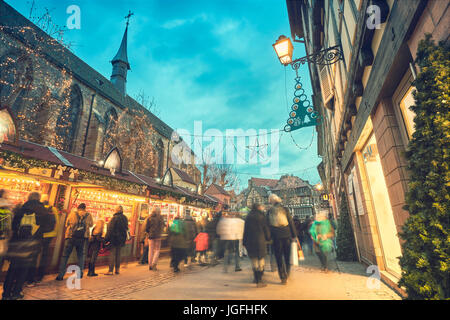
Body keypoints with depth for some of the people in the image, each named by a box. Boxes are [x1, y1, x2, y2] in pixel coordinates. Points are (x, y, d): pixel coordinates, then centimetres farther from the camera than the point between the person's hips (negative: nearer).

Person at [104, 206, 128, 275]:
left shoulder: (115, 218, -15)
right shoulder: (125, 218, 4)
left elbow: (110, 229, -13)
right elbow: (126, 229, 11)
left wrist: (106, 239, -5)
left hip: (114, 238, -6)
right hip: (122, 239, 6)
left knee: (112, 254, 1)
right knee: (118, 254, 15)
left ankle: (110, 271, 4)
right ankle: (117, 269, 20)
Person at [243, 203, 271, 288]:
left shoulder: (248, 217, 6)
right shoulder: (261, 216, -4)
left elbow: (245, 231, 7)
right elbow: (266, 229, -1)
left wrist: (244, 242, 12)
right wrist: (268, 239, 12)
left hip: (250, 241, 4)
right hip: (260, 241, -3)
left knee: (254, 259, 13)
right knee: (261, 259, 3)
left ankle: (256, 278, 21)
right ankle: (259, 281, 3)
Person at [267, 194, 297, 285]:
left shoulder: (269, 212, 1)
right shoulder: (285, 210, 0)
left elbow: (268, 226, 3)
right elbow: (291, 223, 0)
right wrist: (294, 235, 5)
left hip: (276, 237, -1)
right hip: (286, 235, 1)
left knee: (279, 258, 7)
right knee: (287, 256, 15)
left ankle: (283, 278, 9)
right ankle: (287, 275, 18)